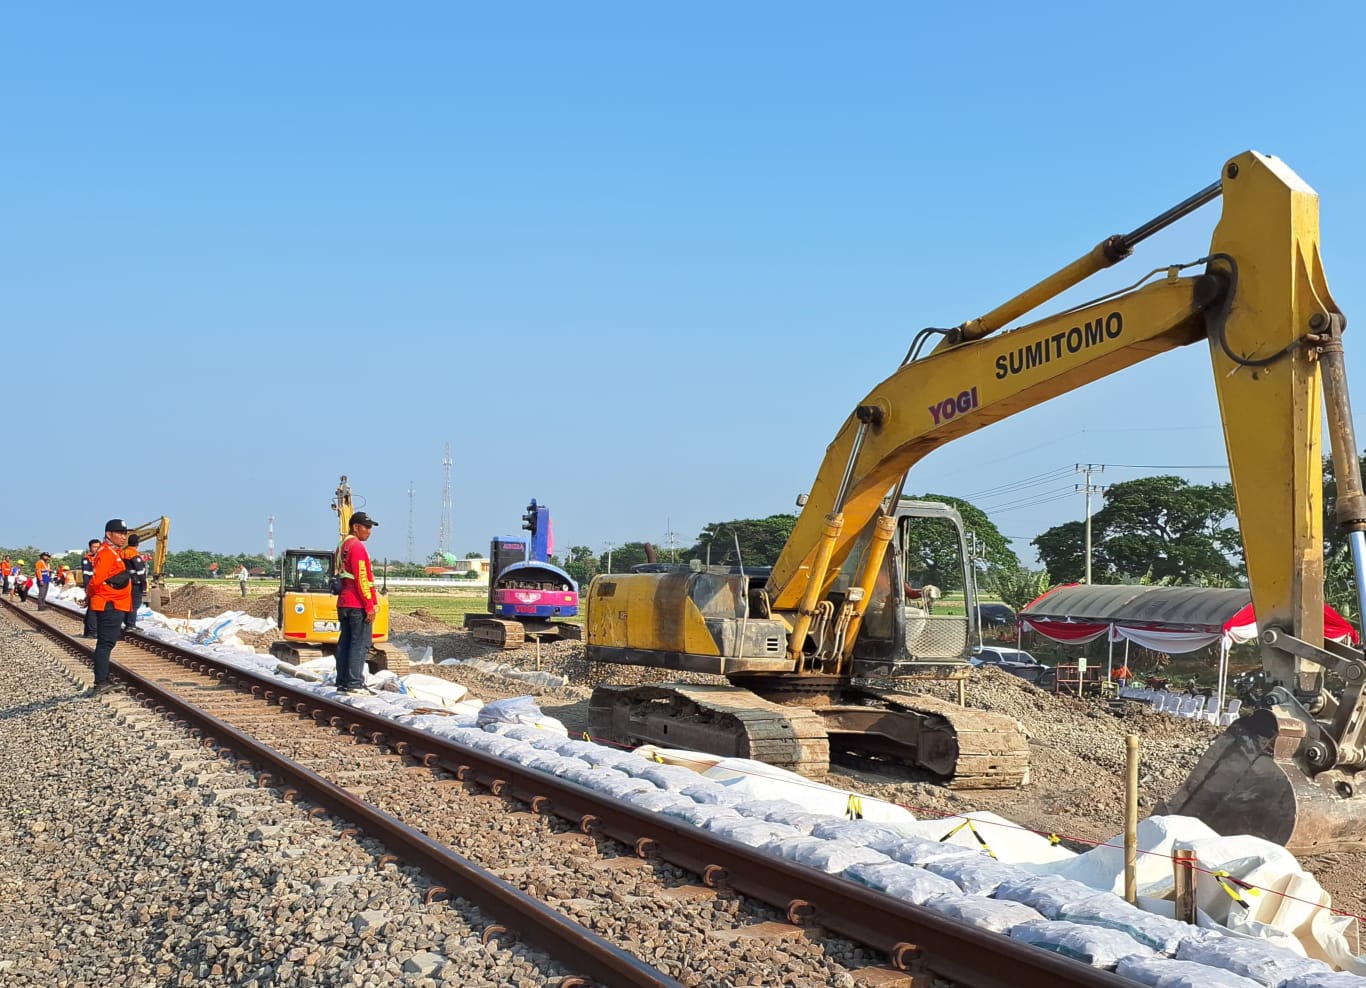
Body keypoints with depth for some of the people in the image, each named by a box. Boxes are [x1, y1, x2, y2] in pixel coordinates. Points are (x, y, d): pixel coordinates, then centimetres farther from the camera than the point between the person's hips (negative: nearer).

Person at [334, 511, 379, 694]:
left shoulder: (342, 547, 17)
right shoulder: (357, 547, -13)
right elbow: (361, 579, -18)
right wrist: (369, 605, -16)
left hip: (343, 603, 10)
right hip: (358, 605, -10)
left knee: (344, 643, 10)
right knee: (360, 644, -8)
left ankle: (342, 682, 11)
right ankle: (354, 683, -11)